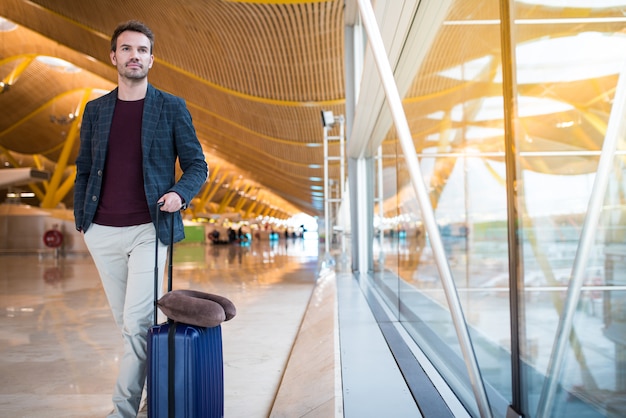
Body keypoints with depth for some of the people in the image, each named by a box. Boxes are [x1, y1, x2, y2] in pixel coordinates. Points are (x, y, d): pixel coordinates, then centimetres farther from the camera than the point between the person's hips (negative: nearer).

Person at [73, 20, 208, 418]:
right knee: (128, 322, 12)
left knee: (136, 322, -9)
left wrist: (180, 194, -17)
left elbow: (197, 164, 3)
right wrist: (81, 220, 8)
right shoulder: (95, 110, 11)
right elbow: (84, 170, 15)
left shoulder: (172, 108, 2)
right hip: (102, 232, 4)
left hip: (149, 230, -3)